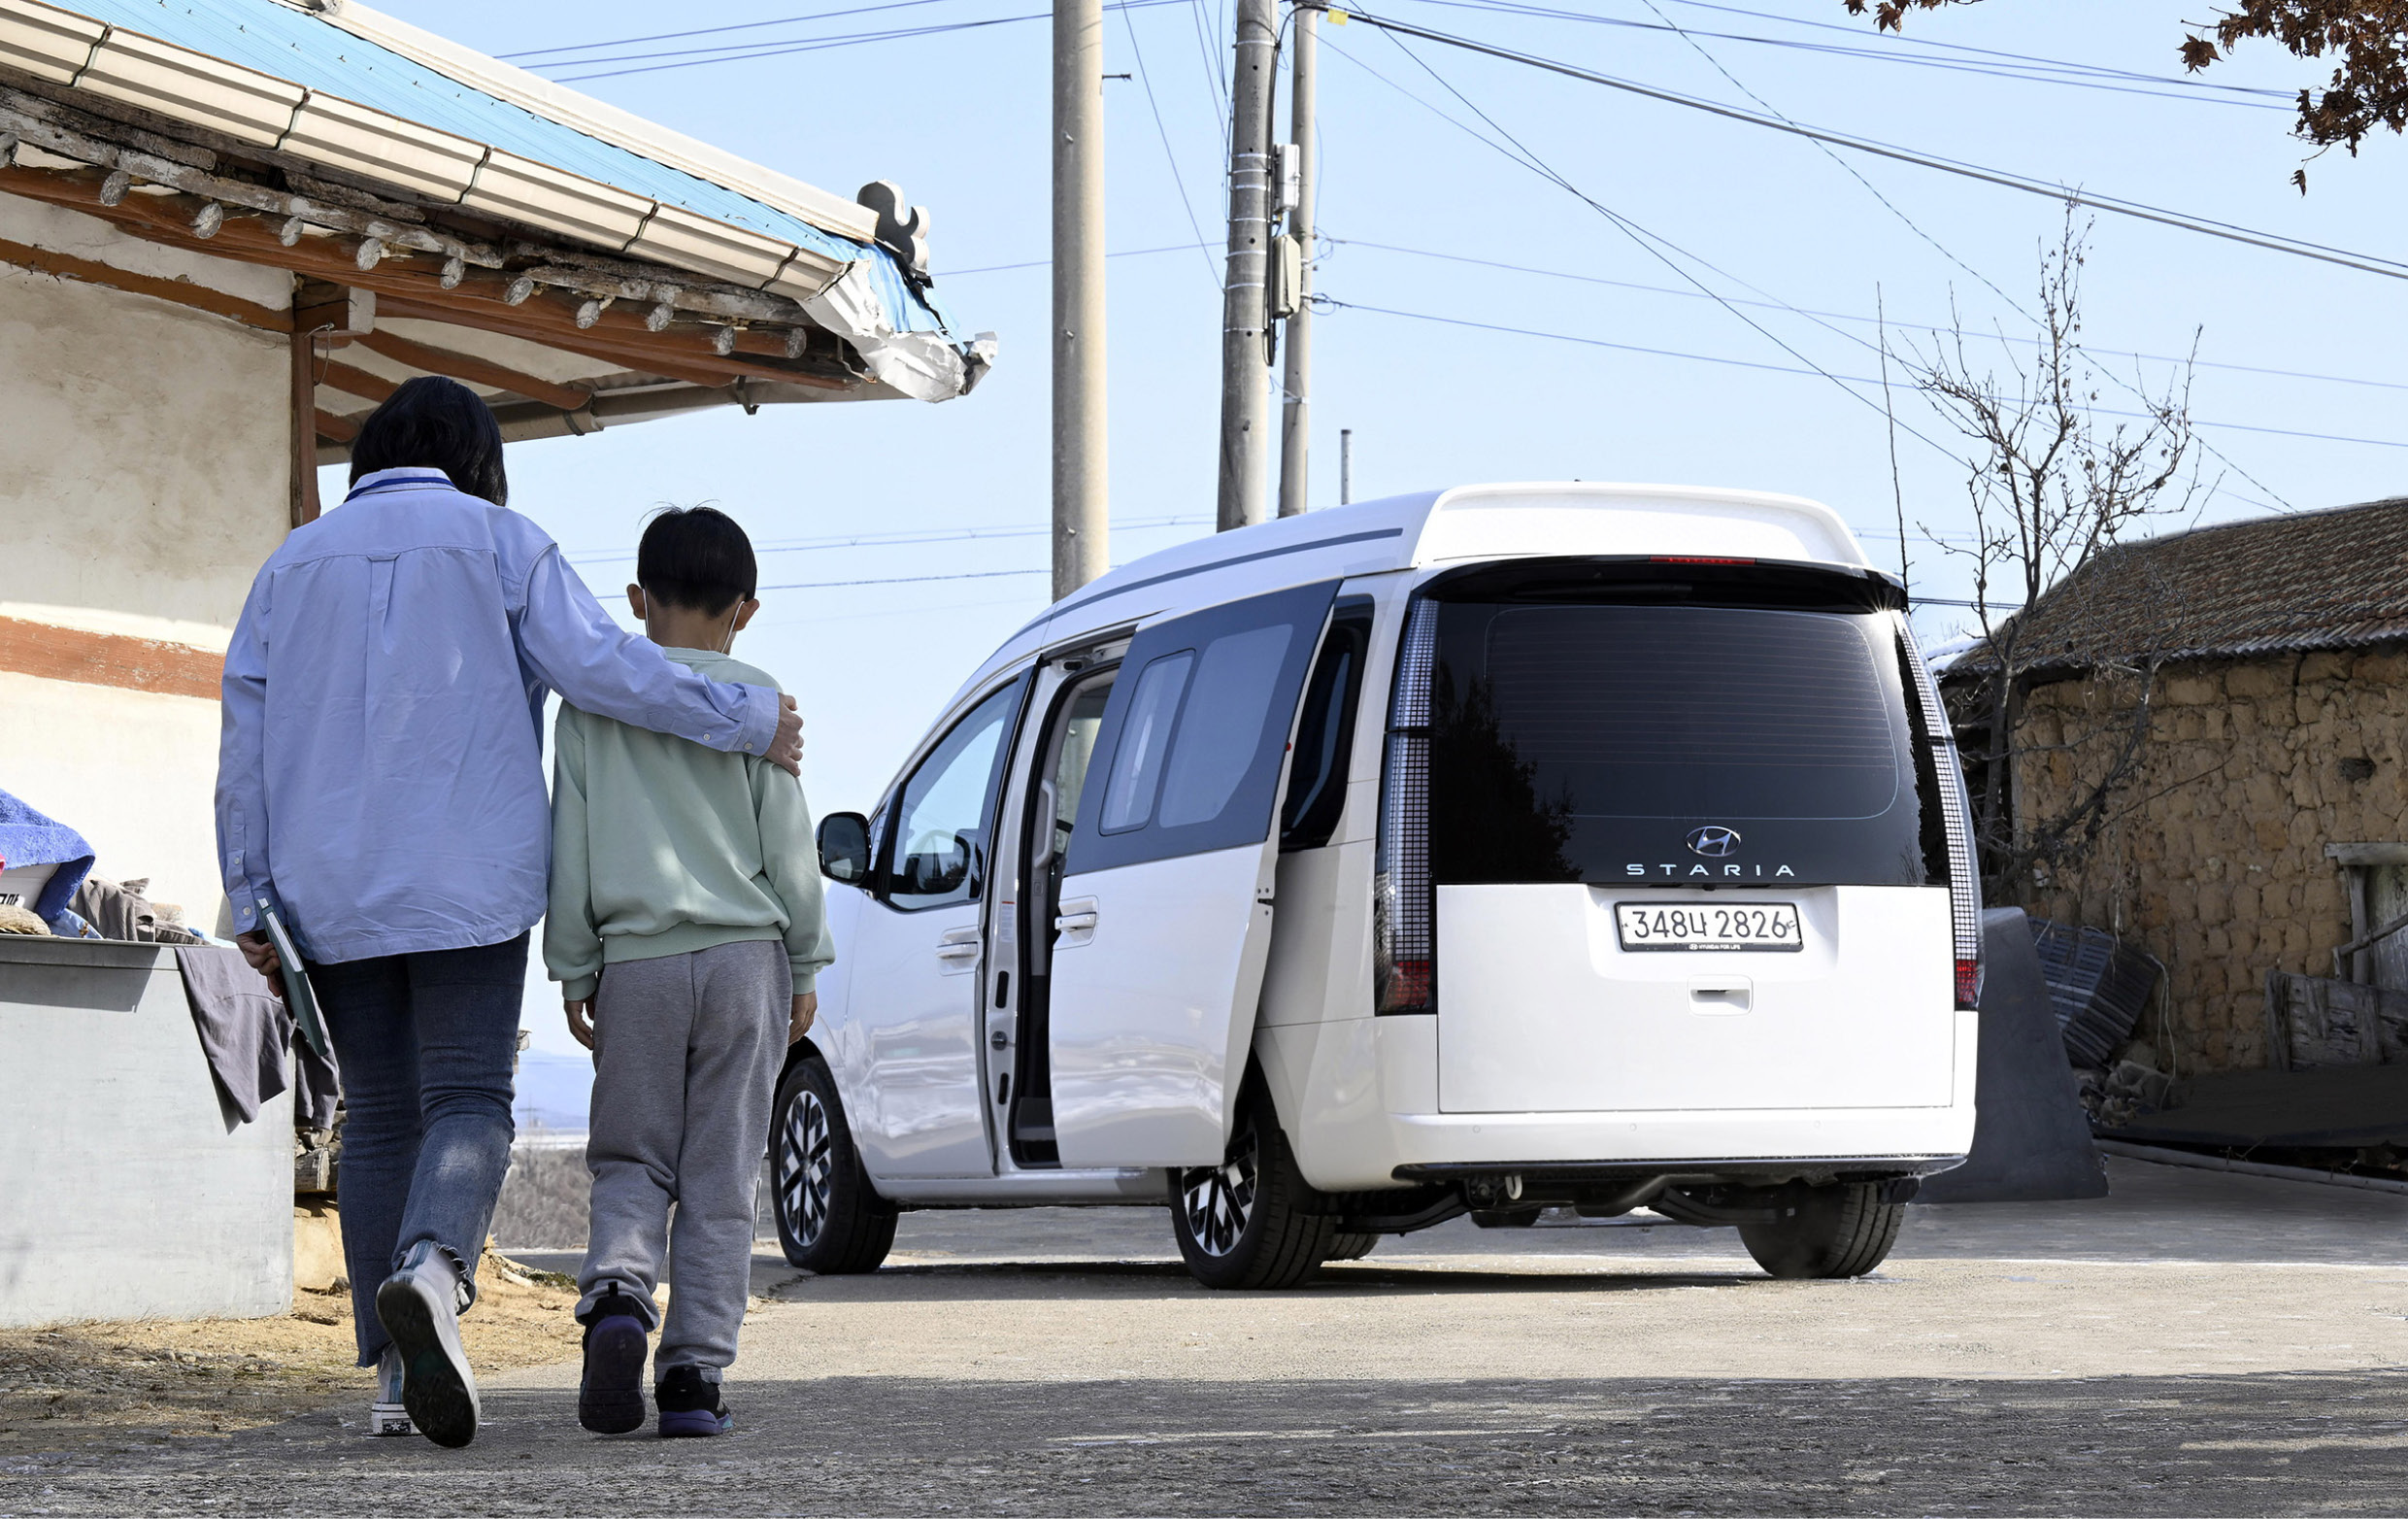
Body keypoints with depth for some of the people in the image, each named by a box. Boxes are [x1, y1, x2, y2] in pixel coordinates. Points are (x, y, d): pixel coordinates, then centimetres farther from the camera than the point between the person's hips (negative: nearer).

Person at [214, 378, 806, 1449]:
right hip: (465, 880, -4)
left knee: (378, 1117, 9)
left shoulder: (294, 563, 16)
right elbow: (599, 667, -8)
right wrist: (749, 722, -1)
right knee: (467, 1100, -5)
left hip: (331, 894, 4)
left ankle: (394, 1375, 5)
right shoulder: (498, 541, 4)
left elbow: (245, 739, 10)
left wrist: (251, 900, 10)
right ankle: (433, 1268, -36)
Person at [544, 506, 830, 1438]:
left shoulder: (592, 704, 4)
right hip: (744, 953, -1)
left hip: (637, 963, 1)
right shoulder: (752, 700, 0)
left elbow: (570, 850, 4)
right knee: (721, 1177, 4)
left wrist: (575, 972, 12)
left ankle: (616, 1296, -17)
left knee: (632, 1161, 11)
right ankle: (694, 1373, 0)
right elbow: (788, 847, 0)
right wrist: (804, 967, 8)